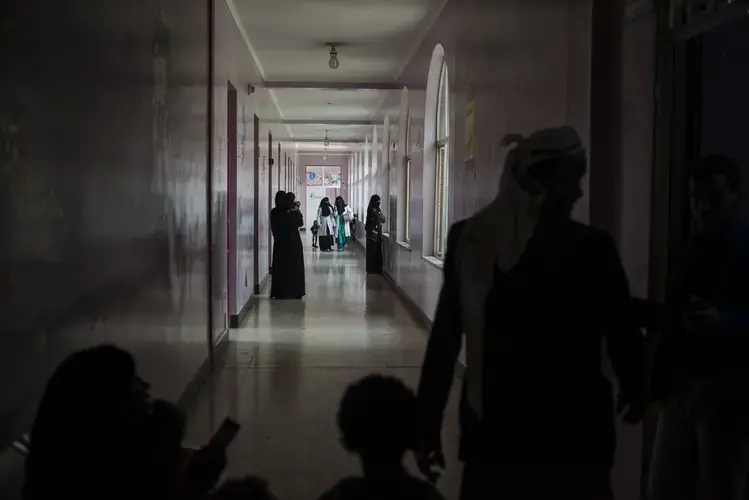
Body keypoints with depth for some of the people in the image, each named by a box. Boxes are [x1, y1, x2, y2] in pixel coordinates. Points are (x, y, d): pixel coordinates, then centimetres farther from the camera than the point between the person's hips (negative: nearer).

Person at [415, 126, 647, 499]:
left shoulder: (468, 238, -3)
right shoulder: (589, 247, -13)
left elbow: (444, 337, 0)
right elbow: (621, 334, -3)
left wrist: (428, 424, 7)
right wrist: (635, 389, 18)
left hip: (489, 426, 4)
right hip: (569, 431, -3)